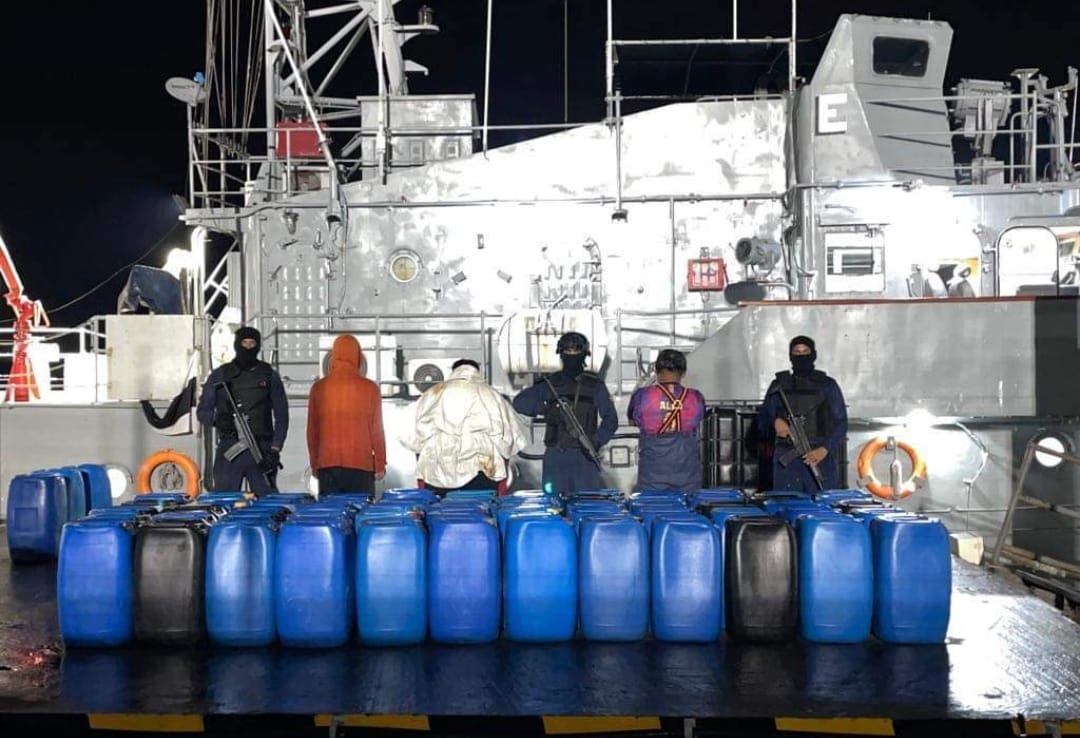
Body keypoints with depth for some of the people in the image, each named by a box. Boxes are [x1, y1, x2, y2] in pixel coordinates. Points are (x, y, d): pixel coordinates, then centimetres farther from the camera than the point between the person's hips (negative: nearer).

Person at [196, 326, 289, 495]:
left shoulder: (269, 376, 10)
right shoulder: (219, 375, 11)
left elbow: (281, 416, 8)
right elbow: (202, 411, 12)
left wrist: (275, 449, -3)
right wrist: (216, 419, -11)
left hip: (261, 451, 0)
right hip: (229, 449, 0)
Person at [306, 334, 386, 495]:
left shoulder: (319, 388, 0)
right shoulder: (369, 388, -4)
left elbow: (312, 430, 5)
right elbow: (376, 430, -1)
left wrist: (314, 464, 15)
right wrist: (380, 465, 8)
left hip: (327, 464, 2)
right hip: (361, 464, -2)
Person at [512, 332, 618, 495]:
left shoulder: (595, 385, 6)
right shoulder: (550, 383, 8)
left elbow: (610, 419, 4)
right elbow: (519, 402, 3)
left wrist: (597, 441, -13)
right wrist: (544, 408, -15)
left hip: (585, 455, -1)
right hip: (555, 457, 1)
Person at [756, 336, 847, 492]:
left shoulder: (827, 385, 6)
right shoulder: (779, 385, 11)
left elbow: (840, 422, 3)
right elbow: (763, 419, 12)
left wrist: (825, 449, -11)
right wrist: (774, 422, -11)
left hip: (820, 458, -1)